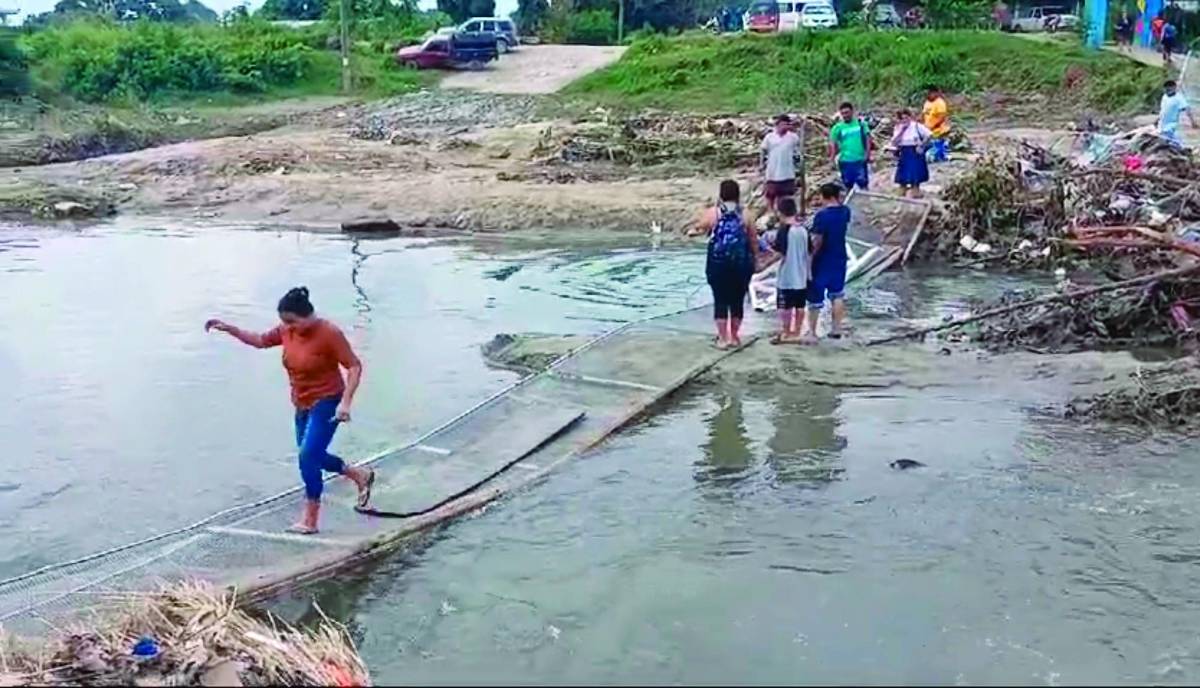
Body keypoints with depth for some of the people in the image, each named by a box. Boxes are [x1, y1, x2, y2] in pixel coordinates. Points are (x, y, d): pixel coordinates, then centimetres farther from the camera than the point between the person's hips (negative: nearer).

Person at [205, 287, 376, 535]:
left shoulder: (329, 333, -22)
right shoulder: (287, 331, -2)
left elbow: (354, 366, -20)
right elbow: (260, 341, 15)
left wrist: (345, 402, -28)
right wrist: (229, 329, 6)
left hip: (327, 403, -8)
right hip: (303, 405, 8)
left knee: (308, 456, -17)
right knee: (312, 456, 18)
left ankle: (310, 520, -7)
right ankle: (361, 476, 39)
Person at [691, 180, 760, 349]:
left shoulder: (712, 213, -3)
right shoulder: (744, 215, 1)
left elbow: (699, 228, 6)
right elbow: (753, 239, 4)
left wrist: (693, 231, 28)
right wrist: (755, 258, 16)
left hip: (718, 263, -2)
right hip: (741, 263, 2)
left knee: (720, 300, 5)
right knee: (737, 300, 11)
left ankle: (723, 338, 5)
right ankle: (734, 337, 19)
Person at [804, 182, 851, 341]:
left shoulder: (821, 215, -22)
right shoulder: (845, 211, -3)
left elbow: (817, 241, -21)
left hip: (822, 261, -6)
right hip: (839, 258, 6)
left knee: (815, 296, 5)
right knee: (837, 294, 18)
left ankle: (812, 332, 11)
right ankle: (837, 328, 21)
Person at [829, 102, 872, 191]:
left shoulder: (861, 123, 2)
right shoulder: (838, 127, 0)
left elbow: (868, 139, 4)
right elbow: (832, 144, 0)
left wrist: (867, 154, -5)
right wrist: (833, 160, -9)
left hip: (860, 160, 0)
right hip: (845, 161, 0)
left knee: (864, 184, 1)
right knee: (848, 186, 7)